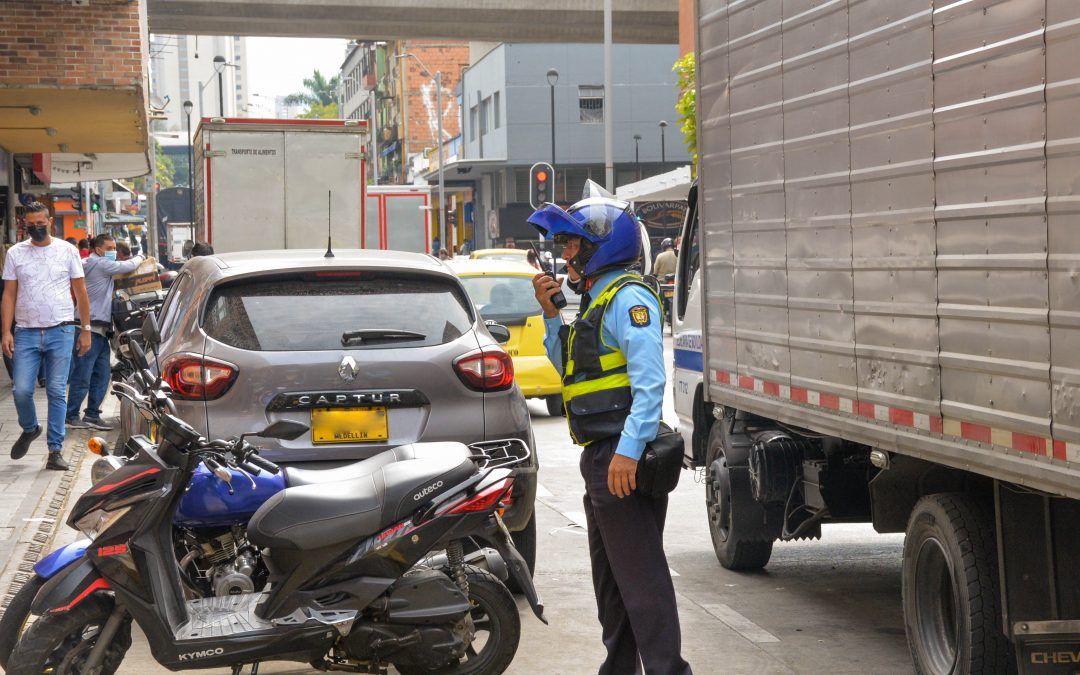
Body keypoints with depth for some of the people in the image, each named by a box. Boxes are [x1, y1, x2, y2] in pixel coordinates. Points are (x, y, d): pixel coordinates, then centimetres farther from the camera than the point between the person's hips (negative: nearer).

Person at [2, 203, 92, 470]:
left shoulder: (67, 251, 5)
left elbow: (80, 293, 9)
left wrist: (85, 330, 5)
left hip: (60, 331, -1)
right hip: (26, 332, 1)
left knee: (57, 392, -2)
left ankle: (55, 450, 3)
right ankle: (29, 429, 24)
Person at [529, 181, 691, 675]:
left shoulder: (627, 298, -14)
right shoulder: (595, 300, 19)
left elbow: (650, 380, -24)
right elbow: (570, 369, 26)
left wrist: (629, 450, -30)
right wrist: (551, 314, 15)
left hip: (623, 457, -11)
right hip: (601, 458, 11)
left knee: (640, 575, -12)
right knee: (609, 575, 18)